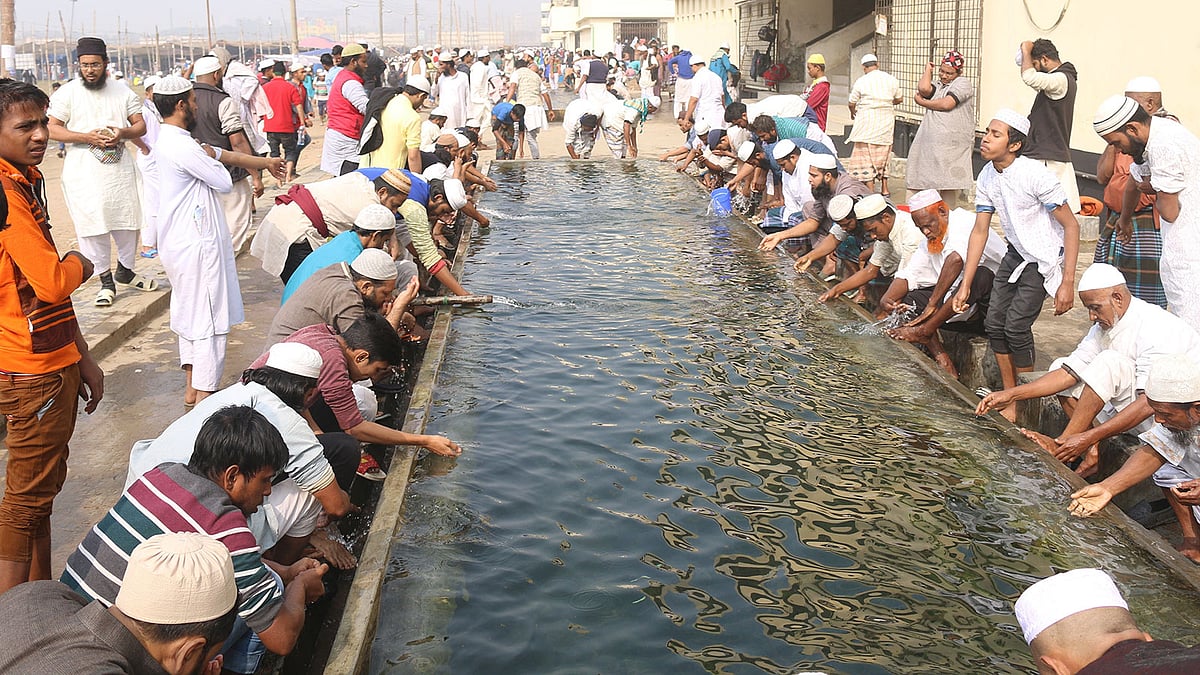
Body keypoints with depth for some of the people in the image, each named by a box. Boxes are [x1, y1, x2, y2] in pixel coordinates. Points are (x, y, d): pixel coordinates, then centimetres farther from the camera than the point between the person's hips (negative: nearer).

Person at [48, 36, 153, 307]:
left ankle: (125, 271, 28)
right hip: (83, 171, -3)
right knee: (93, 224, -5)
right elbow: (52, 129, -5)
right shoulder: (67, 93, -1)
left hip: (120, 166, 3)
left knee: (128, 219, 8)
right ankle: (106, 280, 6)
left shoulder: (122, 91, 9)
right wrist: (88, 137, -16)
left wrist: (122, 133, -13)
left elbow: (140, 125, 8)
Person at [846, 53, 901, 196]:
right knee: (883, 155, 15)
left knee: (866, 157, -2)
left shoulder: (861, 82, -7)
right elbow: (898, 99, 17)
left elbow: (851, 103, 1)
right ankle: (885, 190, 15)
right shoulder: (892, 80, 5)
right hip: (886, 123, 5)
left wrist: (853, 113, 23)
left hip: (867, 122, -5)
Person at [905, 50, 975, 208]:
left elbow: (946, 104, -12)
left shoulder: (963, 83, 3)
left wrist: (921, 102, 1)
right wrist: (928, 70, 12)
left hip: (953, 146, -6)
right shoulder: (938, 86, 21)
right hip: (929, 145, 6)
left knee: (949, 186, -4)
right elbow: (924, 89, -2)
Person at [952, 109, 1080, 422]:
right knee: (994, 322, 0)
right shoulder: (986, 178, -4)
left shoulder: (1035, 175, -25)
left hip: (1045, 257, -7)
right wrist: (965, 286, 1)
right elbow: (980, 232, 3)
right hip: (1016, 253, 7)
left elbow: (1071, 226, -21)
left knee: (1016, 325, -14)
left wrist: (1067, 283, -26)